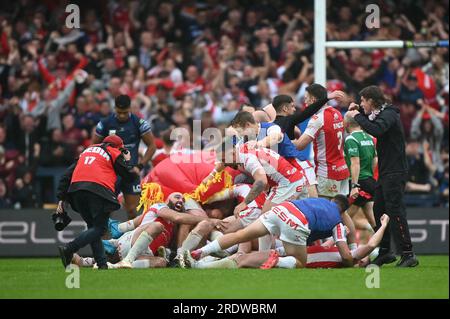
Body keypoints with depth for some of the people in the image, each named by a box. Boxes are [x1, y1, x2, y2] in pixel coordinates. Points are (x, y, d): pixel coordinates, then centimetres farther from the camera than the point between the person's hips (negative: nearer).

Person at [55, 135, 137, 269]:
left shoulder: (87, 151, 31)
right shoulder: (114, 153, 15)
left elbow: (67, 175, 23)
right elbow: (129, 176, 15)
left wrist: (61, 199, 19)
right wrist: (127, 161, 36)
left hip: (76, 188, 6)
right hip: (98, 189, -6)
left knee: (93, 226, 15)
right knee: (99, 228, -2)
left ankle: (102, 263, 4)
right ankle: (69, 249, -20)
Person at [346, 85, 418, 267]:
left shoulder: (389, 114, -13)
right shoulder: (380, 114, 17)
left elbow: (375, 130, -30)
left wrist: (358, 116, -19)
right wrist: (357, 113, 16)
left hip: (395, 172, -10)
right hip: (385, 173, 10)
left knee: (395, 212, -13)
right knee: (379, 211, 12)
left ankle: (408, 255, -14)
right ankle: (385, 252, 18)